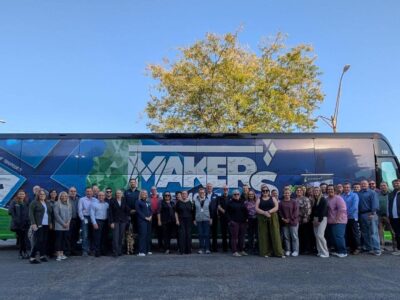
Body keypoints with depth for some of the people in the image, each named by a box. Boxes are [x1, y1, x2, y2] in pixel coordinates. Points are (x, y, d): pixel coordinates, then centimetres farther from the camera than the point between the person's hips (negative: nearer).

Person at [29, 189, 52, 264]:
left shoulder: (47, 203, 17)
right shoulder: (34, 203, -1)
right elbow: (31, 214, -7)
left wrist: (50, 222, 12)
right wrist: (33, 223, -15)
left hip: (46, 225, 6)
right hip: (38, 225, -6)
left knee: (44, 241, 7)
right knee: (38, 241, -11)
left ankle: (42, 255, 16)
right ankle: (32, 257, -6)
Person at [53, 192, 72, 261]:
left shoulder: (69, 205, 13)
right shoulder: (57, 204, -2)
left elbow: (70, 214, 11)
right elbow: (56, 215, -8)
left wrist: (68, 222, -4)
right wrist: (63, 223, -11)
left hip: (66, 226, 5)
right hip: (59, 225, -5)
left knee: (64, 239, 5)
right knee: (58, 239, -5)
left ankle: (62, 254, 11)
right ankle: (58, 255, -3)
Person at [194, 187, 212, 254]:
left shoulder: (208, 200, 4)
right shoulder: (195, 201, 4)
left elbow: (211, 210, 6)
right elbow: (194, 210, 7)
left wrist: (211, 218, 1)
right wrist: (194, 220, 4)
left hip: (206, 219, -1)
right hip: (198, 220, 1)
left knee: (207, 234, -2)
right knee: (200, 235, 3)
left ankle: (207, 248, 4)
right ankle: (201, 248, 11)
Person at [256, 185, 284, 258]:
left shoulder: (273, 198, 11)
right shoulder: (259, 200, 12)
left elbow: (276, 207, -2)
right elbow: (256, 209, -1)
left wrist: (269, 212, -17)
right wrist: (264, 213, -17)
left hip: (272, 218, 0)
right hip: (262, 219, 1)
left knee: (275, 234, -4)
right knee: (264, 235, -2)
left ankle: (279, 252, -1)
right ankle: (266, 252, 4)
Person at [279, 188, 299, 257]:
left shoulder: (294, 201, 0)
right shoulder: (281, 203, 9)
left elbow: (296, 211, -6)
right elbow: (280, 212, 7)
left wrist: (290, 219, -11)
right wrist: (283, 219, -7)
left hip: (293, 222, -3)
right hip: (284, 222, 3)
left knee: (294, 236, -1)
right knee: (286, 237, 7)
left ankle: (295, 251, 6)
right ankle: (288, 250, 15)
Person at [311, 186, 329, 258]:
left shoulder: (323, 200, -6)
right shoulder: (314, 200, 13)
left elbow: (324, 211, -13)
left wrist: (319, 220, -16)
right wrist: (313, 219, 3)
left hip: (322, 218, -7)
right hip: (315, 219, 7)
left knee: (320, 235, -14)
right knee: (316, 235, 4)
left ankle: (325, 252, -4)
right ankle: (320, 251, 12)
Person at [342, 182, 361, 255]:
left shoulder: (354, 195, -3)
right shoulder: (341, 196, 7)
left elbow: (355, 207, -12)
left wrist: (348, 213, -11)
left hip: (352, 217, -4)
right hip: (344, 218, 4)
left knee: (355, 234, 0)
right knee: (347, 234, 8)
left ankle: (357, 248, 8)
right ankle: (350, 247, 18)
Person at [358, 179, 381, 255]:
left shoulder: (372, 192, 0)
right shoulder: (359, 194, 15)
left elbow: (375, 203, -10)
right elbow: (357, 204, 14)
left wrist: (373, 213, -20)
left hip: (370, 214, -6)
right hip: (361, 215, 6)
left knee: (373, 232, -8)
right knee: (364, 232, 11)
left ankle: (376, 250, -7)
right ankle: (367, 247, 20)